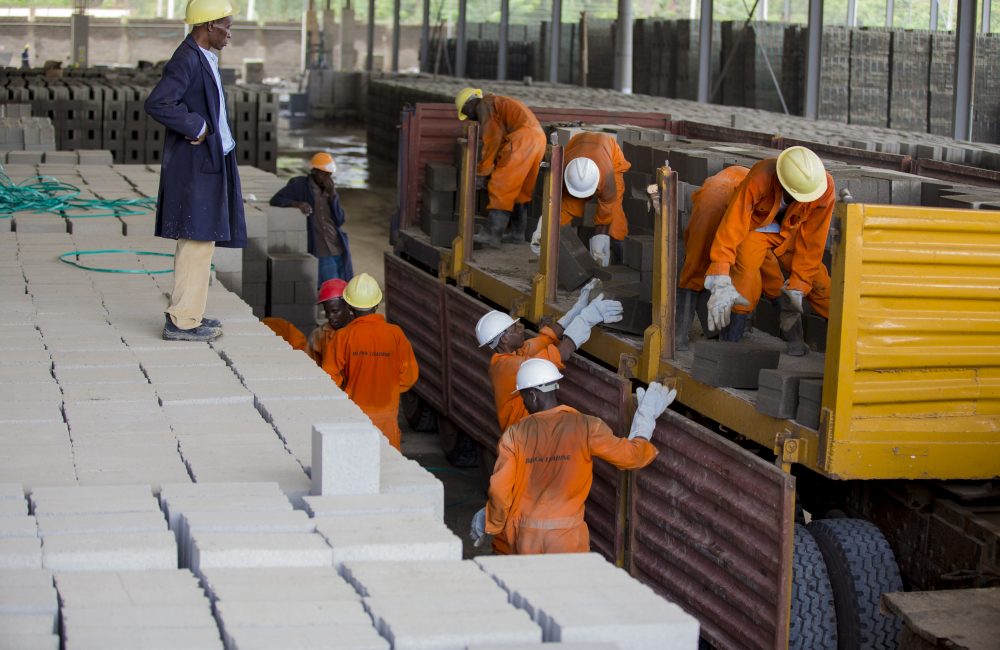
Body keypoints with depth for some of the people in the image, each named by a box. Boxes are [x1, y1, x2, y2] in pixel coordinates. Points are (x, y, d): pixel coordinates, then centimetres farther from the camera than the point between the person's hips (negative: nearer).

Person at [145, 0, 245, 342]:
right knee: (198, 240, -8)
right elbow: (156, 104, -28)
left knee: (197, 240, 15)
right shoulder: (186, 61, -18)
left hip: (209, 162, 10)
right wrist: (196, 128, -20)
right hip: (195, 164, -10)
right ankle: (182, 321, -5)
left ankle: (185, 312, 23)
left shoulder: (204, 58, 13)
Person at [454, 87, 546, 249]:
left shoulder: (484, 106, 3)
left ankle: (493, 236, -10)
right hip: (538, 138, 9)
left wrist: (481, 173, -1)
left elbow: (492, 140, -6)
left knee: (501, 189, -7)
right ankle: (518, 234, 21)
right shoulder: (497, 104, 31)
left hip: (521, 140, -9)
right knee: (521, 190, 18)